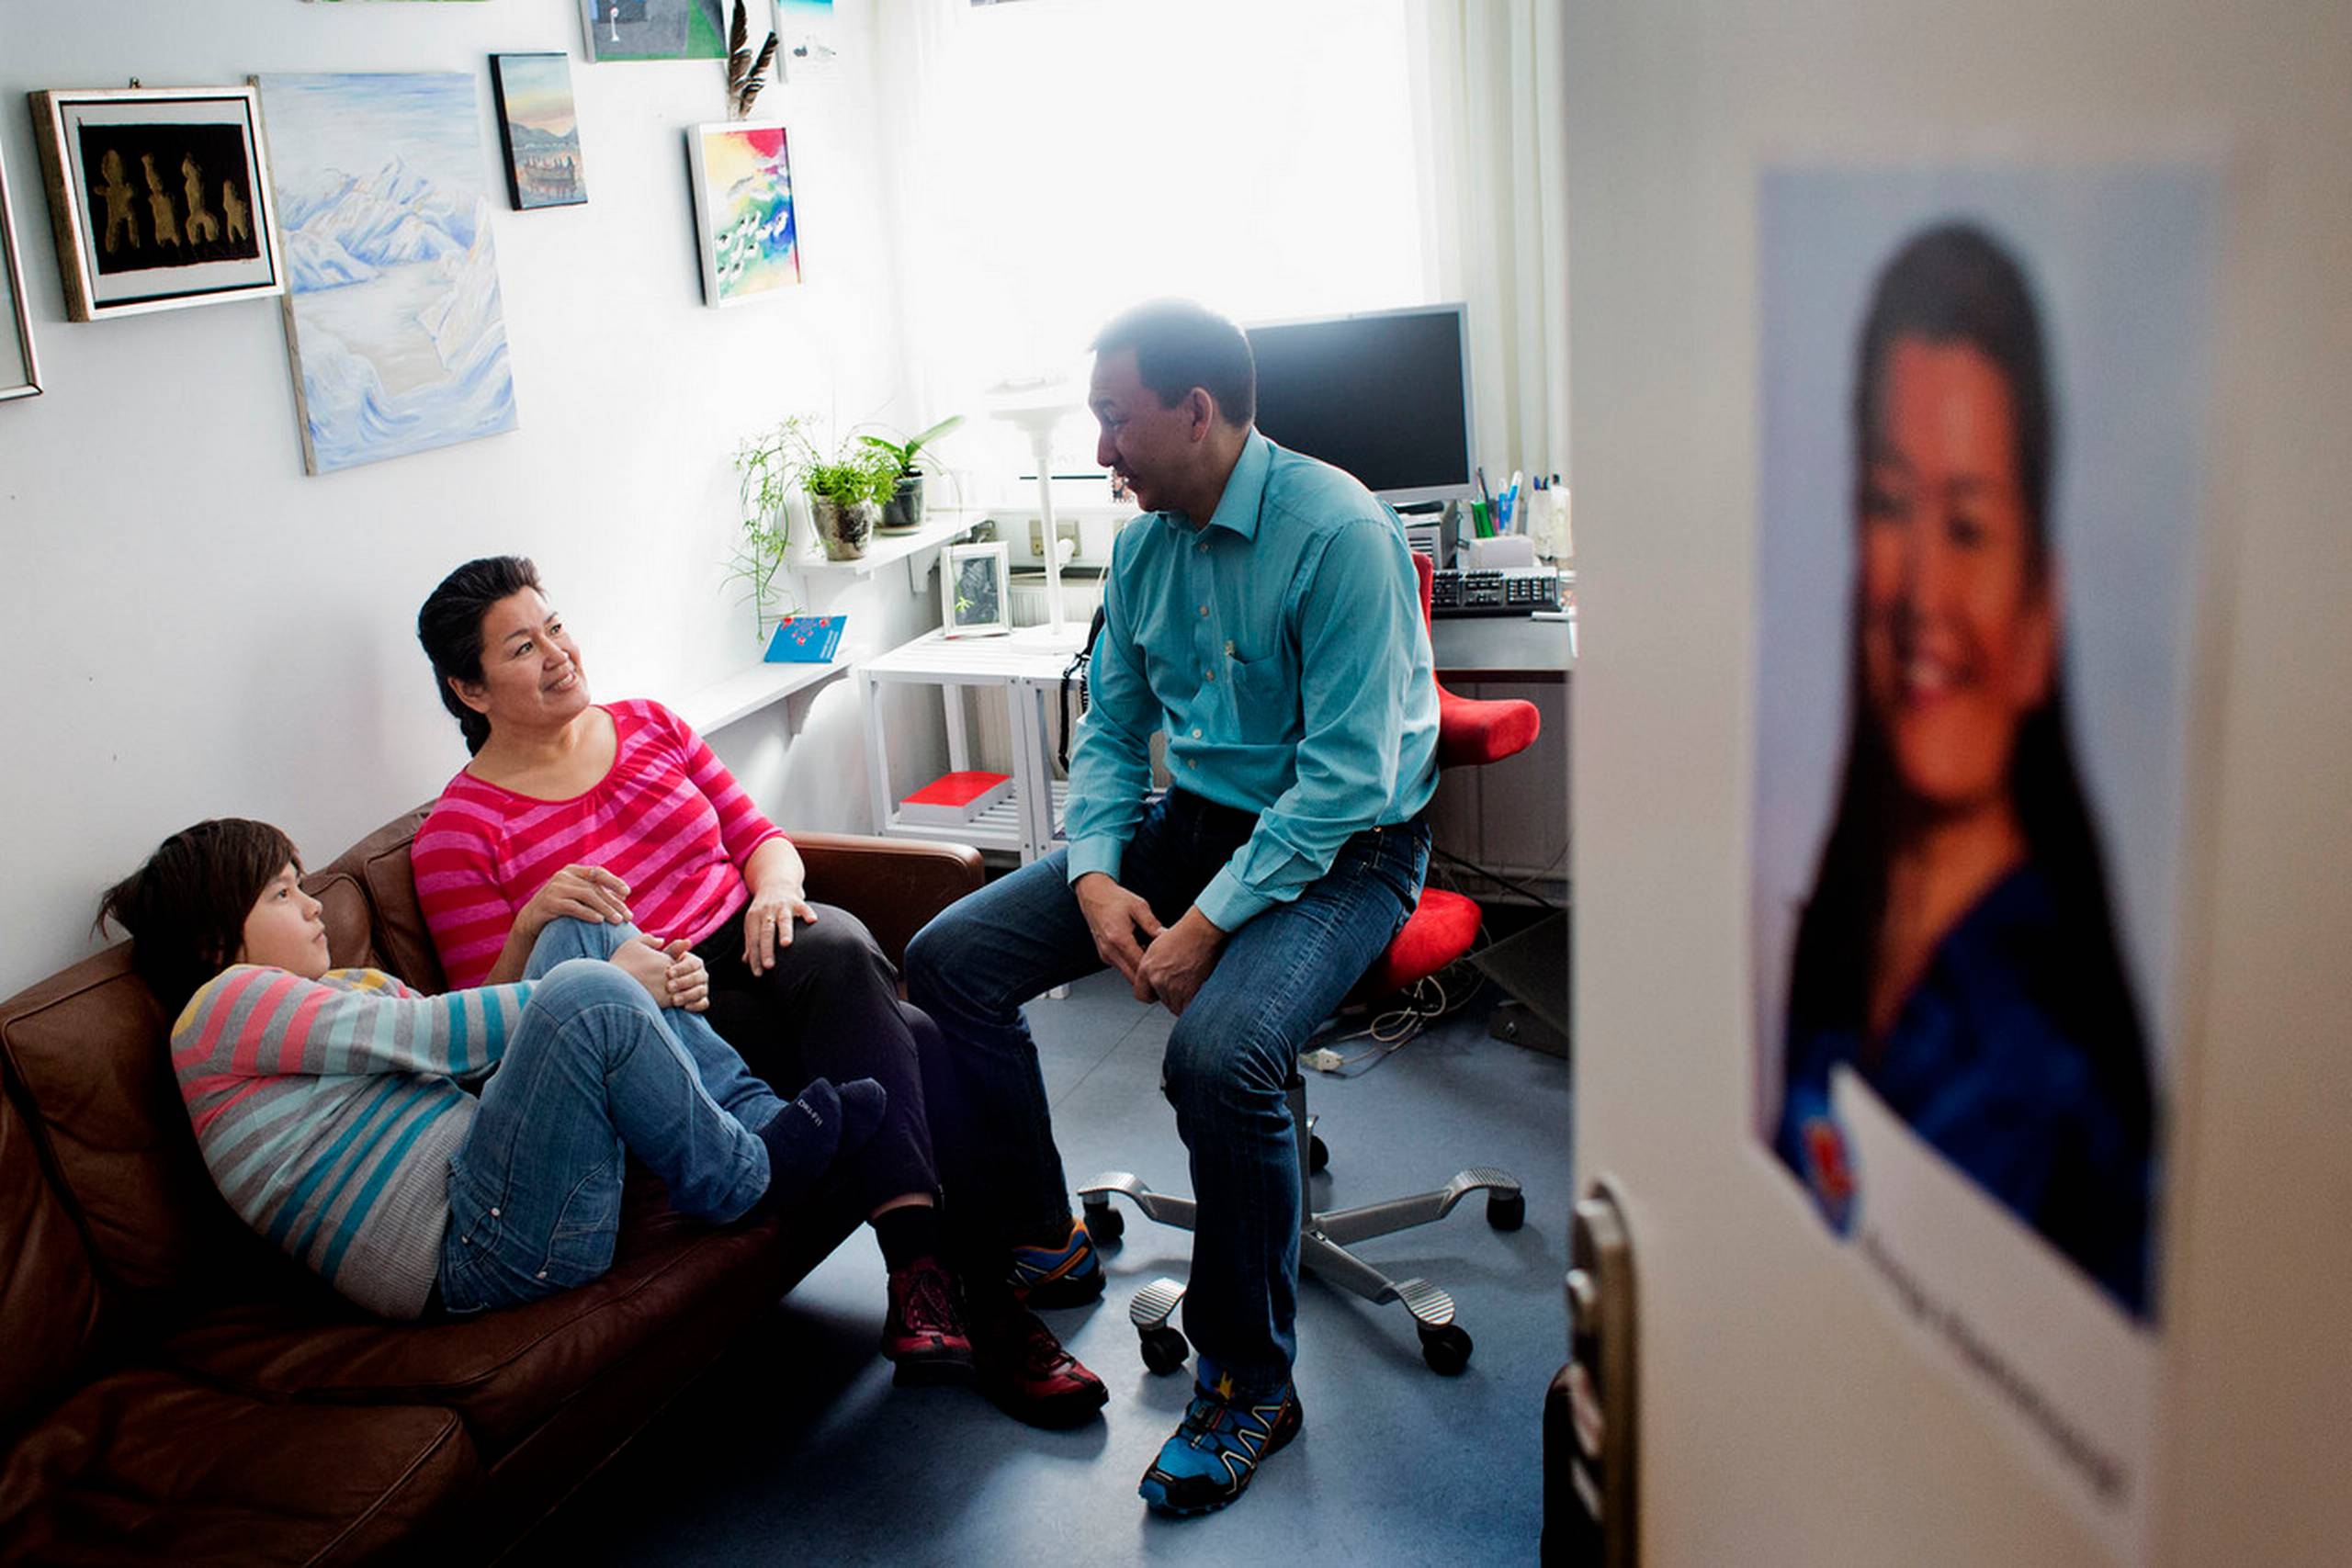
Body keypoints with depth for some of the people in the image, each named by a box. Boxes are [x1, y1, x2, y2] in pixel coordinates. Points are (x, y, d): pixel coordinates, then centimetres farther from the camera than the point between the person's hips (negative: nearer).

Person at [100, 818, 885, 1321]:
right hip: (478, 1245, -9)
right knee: (585, 991, -28)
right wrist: (611, 987, -7)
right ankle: (744, 1176, -7)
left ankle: (762, 1122, -3)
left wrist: (650, 990, 1)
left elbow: (492, 1051, 17)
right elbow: (433, 1035, -10)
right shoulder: (225, 1002, -2)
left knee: (581, 936, 6)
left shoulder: (350, 986, 26)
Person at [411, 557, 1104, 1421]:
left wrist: (774, 885, -8)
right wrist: (529, 928, -24)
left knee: (835, 946, -35)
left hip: (758, 949, 5)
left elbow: (758, 834, 17)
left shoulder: (648, 726, 14)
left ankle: (925, 1276, -36)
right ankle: (983, 1305, -29)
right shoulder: (457, 836, -1)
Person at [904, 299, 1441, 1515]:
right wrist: (1094, 874, -6)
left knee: (1217, 1051, -34)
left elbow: (1345, 778, -24)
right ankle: (1039, 1247, 14)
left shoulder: (1338, 533, -20)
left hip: (1340, 850, -8)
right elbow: (1111, 729, 12)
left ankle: (1247, 1381, -11)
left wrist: (1209, 923, -25)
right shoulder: (1144, 545, 4)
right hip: (1188, 821, 8)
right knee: (948, 959, -3)